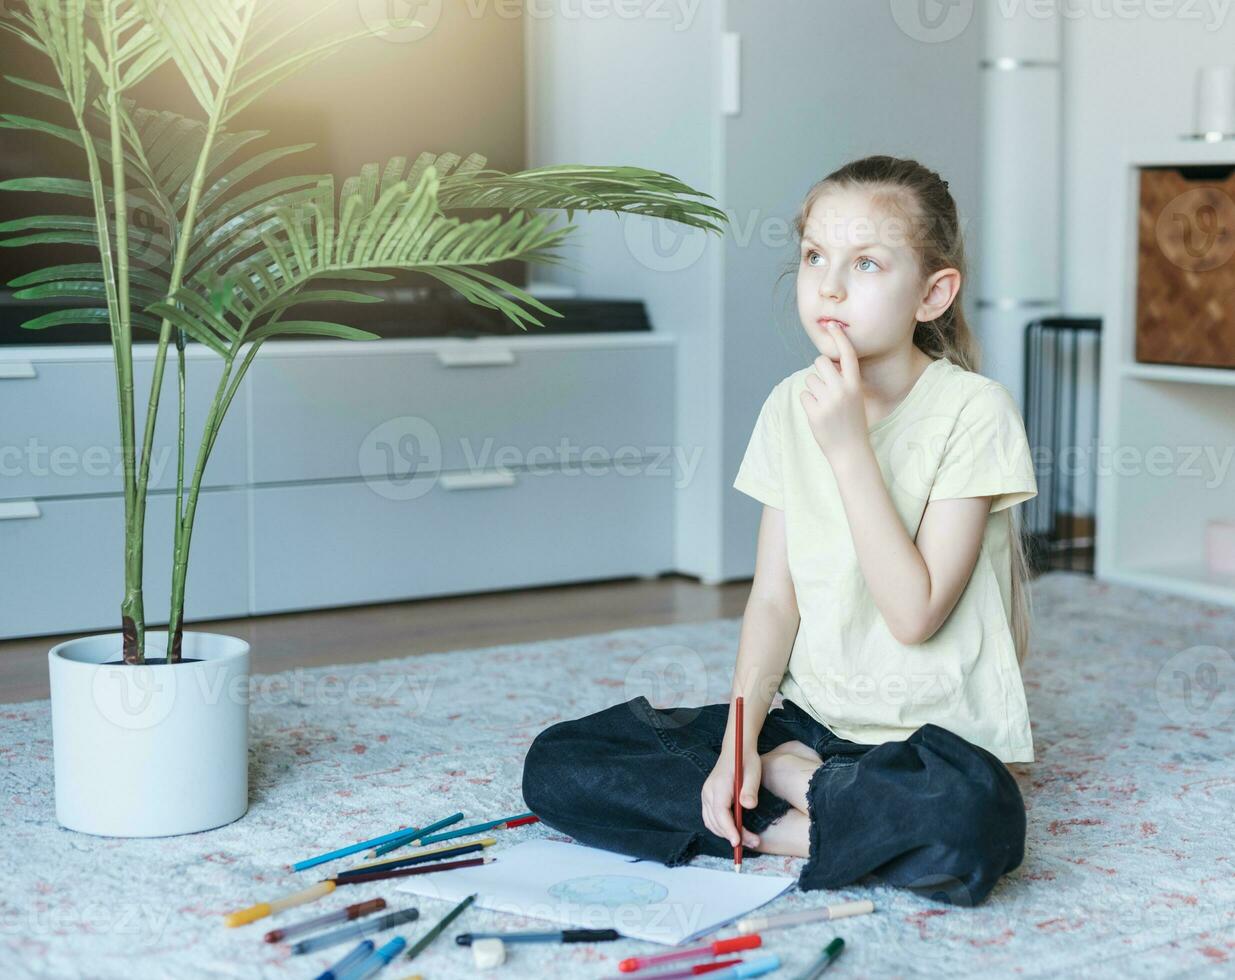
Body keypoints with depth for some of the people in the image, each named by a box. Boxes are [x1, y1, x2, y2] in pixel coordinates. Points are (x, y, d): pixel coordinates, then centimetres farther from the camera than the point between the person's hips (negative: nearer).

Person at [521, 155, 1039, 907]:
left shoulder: (972, 409, -12)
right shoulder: (792, 406, 5)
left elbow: (915, 613, -18)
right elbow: (773, 598, 4)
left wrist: (849, 448, -21)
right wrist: (739, 738, -10)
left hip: (934, 730, -5)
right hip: (807, 716, 5)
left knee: (968, 818, -41)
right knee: (557, 764, -10)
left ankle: (785, 787, -13)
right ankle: (824, 792, -11)